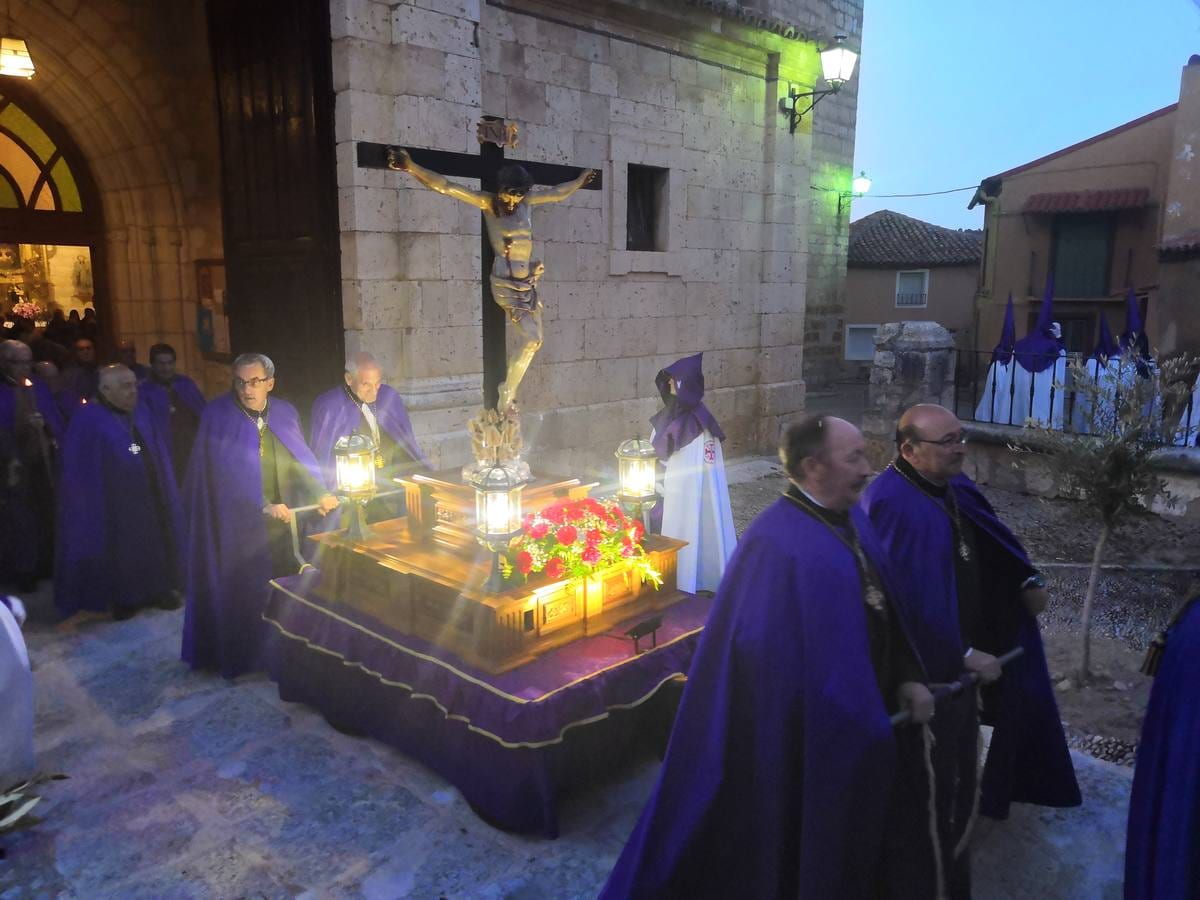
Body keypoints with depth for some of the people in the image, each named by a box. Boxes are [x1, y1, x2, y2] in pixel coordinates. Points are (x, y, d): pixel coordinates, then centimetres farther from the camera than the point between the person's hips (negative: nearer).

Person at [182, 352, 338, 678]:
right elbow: (228, 471, -14)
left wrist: (321, 493, -13)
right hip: (236, 520, -3)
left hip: (281, 516, 4)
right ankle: (239, 654, 18)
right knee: (242, 588, 3)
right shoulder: (218, 415, -8)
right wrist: (263, 506, -22)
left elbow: (301, 457, 3)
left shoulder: (285, 412, 5)